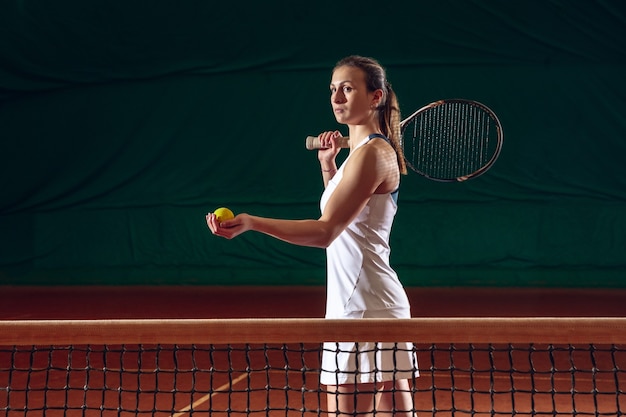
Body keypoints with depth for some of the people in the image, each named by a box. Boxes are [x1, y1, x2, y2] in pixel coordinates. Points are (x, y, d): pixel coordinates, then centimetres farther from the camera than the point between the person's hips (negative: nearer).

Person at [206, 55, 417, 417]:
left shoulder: (373, 153, -13)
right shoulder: (365, 150, 17)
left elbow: (326, 231, -23)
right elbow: (342, 218, 31)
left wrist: (251, 222, -32)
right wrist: (328, 165, 22)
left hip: (364, 308, -10)